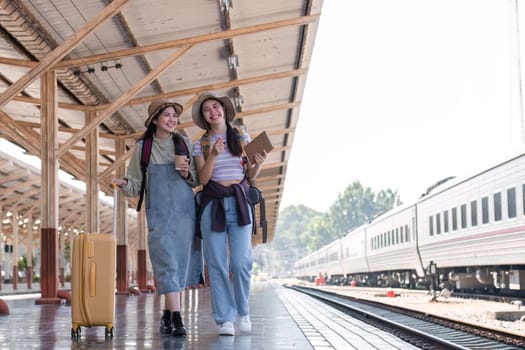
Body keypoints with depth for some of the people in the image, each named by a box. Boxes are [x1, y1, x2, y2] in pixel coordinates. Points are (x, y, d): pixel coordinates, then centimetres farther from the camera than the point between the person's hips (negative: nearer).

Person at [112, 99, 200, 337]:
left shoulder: (184, 143, 7)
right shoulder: (142, 147, 4)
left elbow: (197, 180, 12)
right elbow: (136, 185, 5)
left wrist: (186, 173, -8)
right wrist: (124, 183, -15)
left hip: (184, 211, 2)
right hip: (158, 213, -2)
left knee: (180, 263, 4)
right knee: (167, 264, -10)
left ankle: (167, 315, 16)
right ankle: (177, 318, -14)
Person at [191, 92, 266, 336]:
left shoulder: (242, 138, 10)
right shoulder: (200, 144, 8)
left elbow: (250, 176, 12)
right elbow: (203, 178, -2)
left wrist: (258, 164, -9)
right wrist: (213, 155, -16)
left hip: (239, 201, 0)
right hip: (213, 203, 0)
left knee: (241, 261, -9)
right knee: (217, 263, -3)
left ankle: (243, 312, 12)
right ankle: (224, 318, 4)